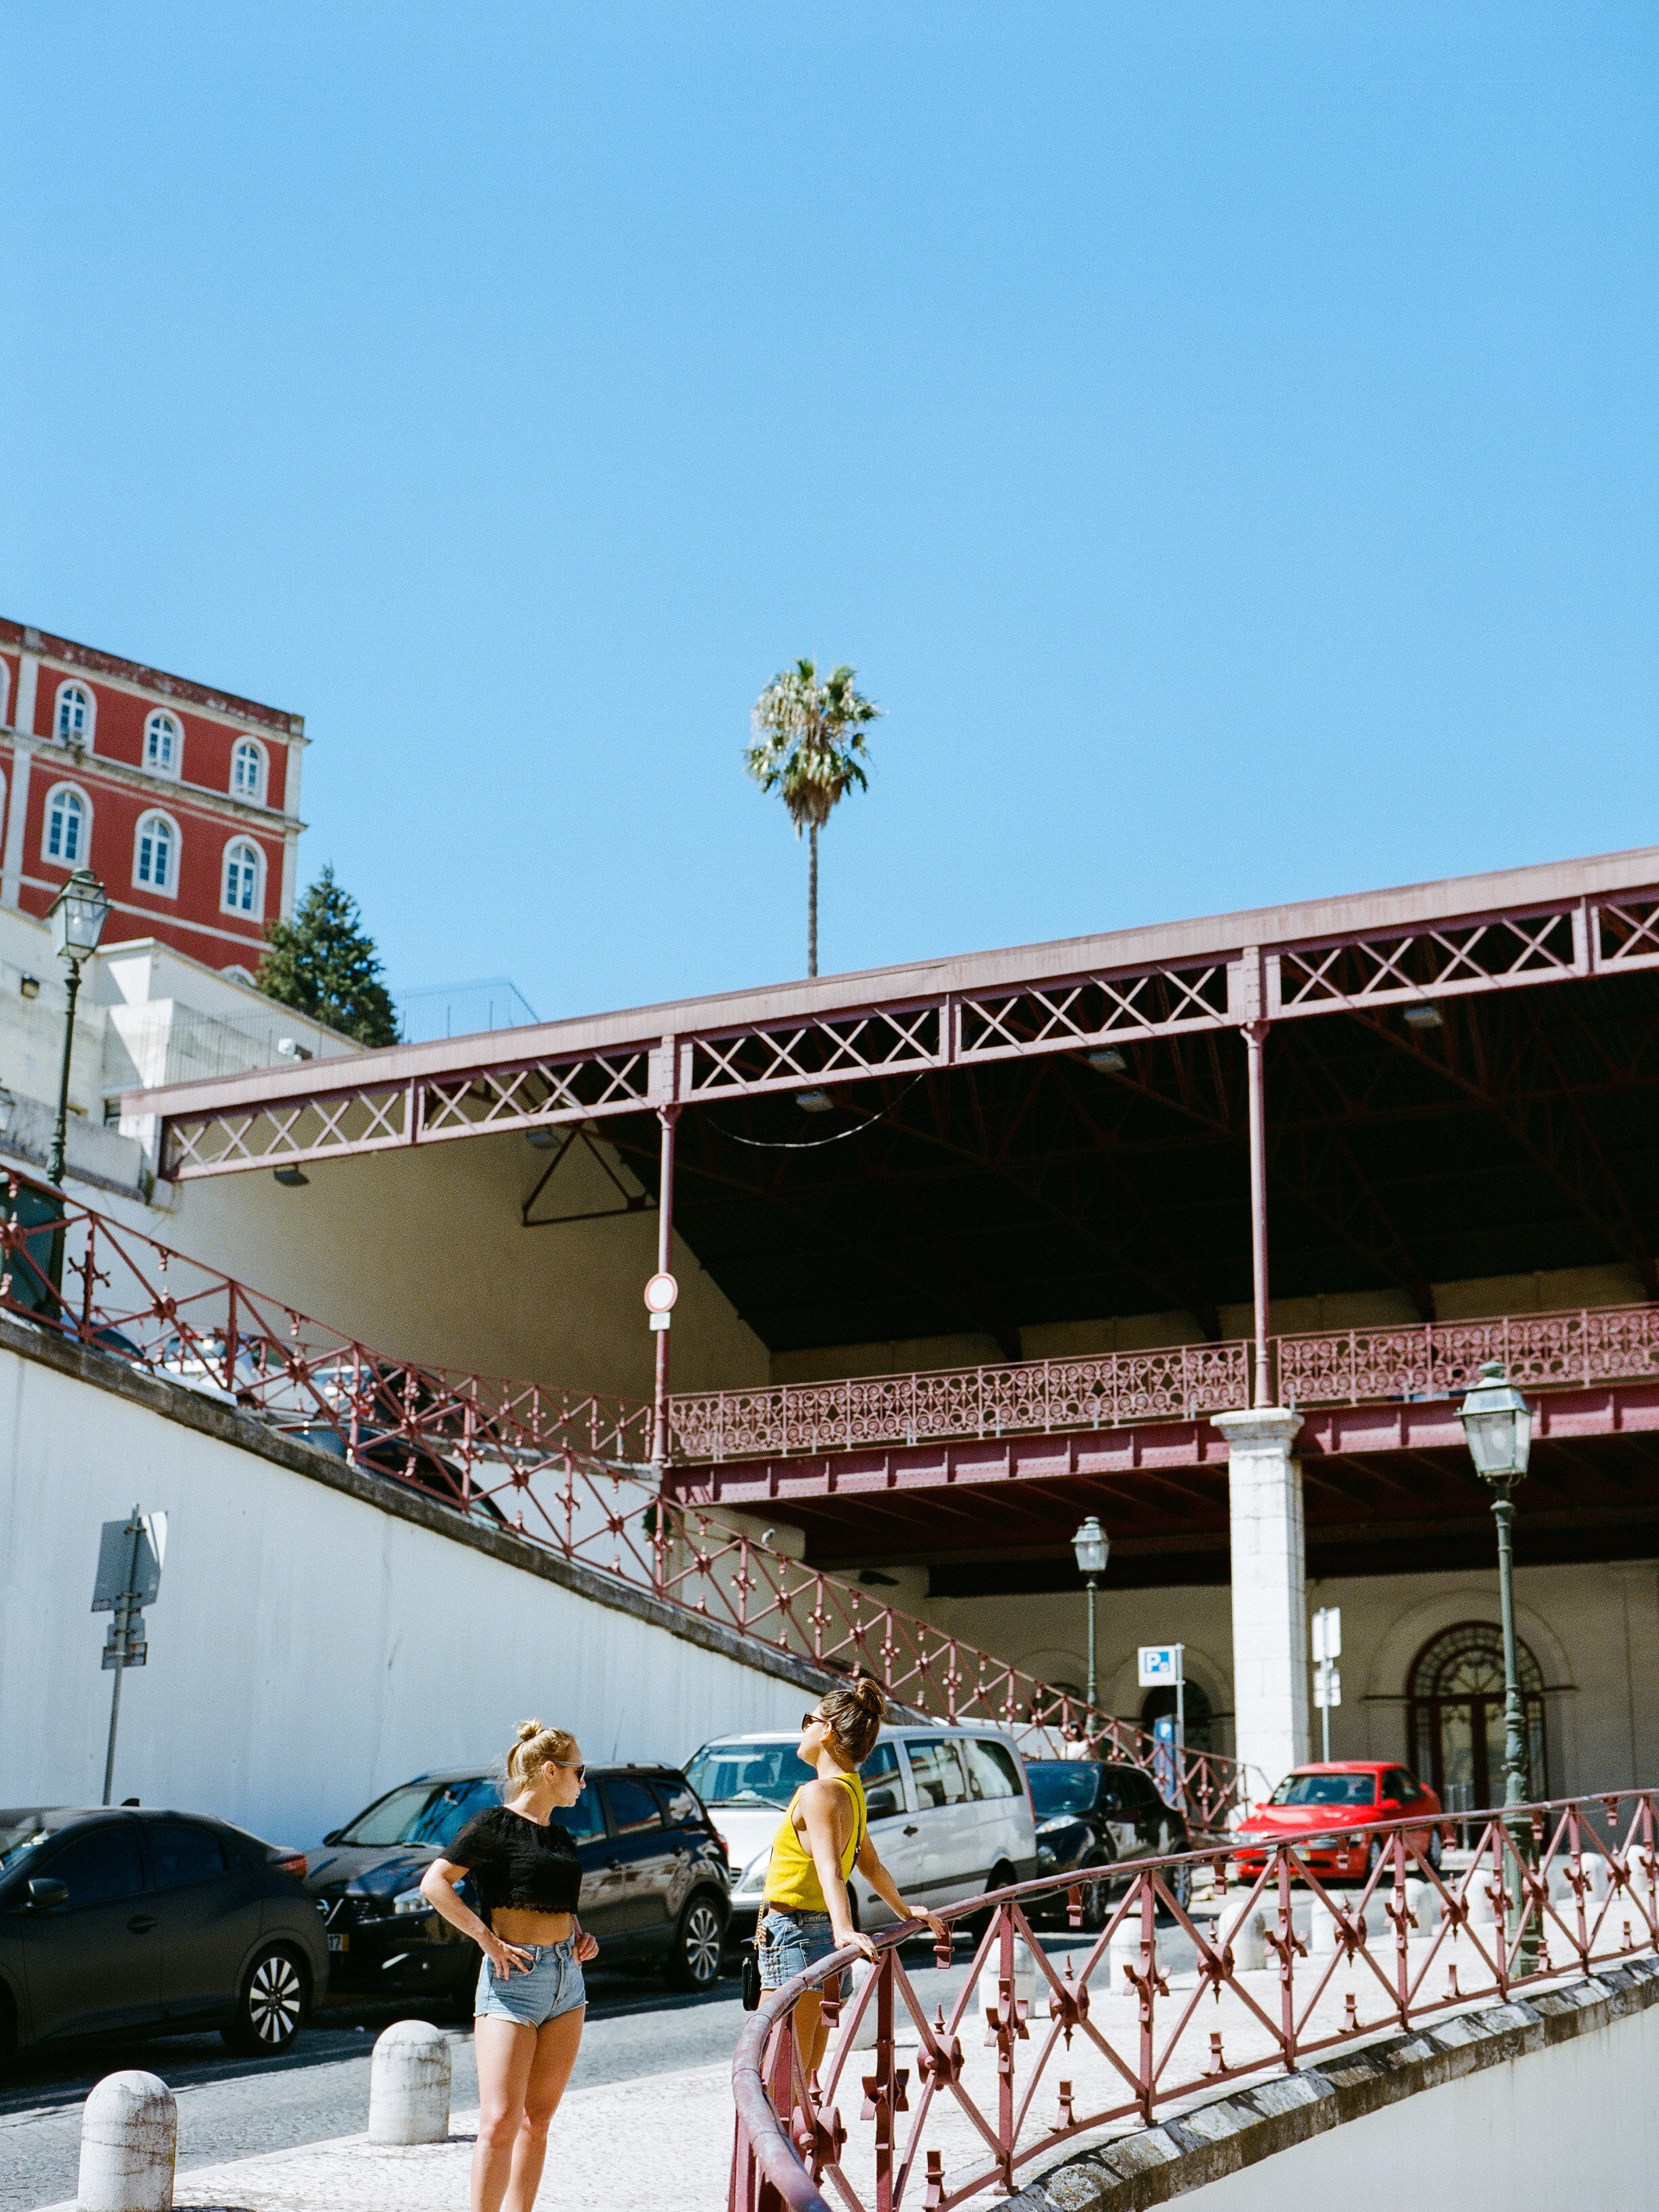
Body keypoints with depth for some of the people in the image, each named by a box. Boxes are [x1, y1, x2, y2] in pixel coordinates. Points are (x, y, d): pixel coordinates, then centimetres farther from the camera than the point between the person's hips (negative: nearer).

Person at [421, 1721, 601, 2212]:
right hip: (512, 1979, -7)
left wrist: (582, 1936, 9)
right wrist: (487, 1939, -17)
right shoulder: (494, 1825, -7)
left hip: (567, 1978, 7)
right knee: (500, 2122, -12)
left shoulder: (560, 1836, 15)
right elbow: (434, 1883, -14)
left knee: (537, 2120, 9)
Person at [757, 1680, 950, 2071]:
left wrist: (844, 1929, -40)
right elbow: (871, 1865, 29)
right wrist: (905, 1912, 42)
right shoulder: (852, 1793, 16)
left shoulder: (819, 1793, -13)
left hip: (794, 1941, -9)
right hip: (826, 1939, 9)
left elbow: (830, 1870, -27)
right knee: (805, 2078, 11)